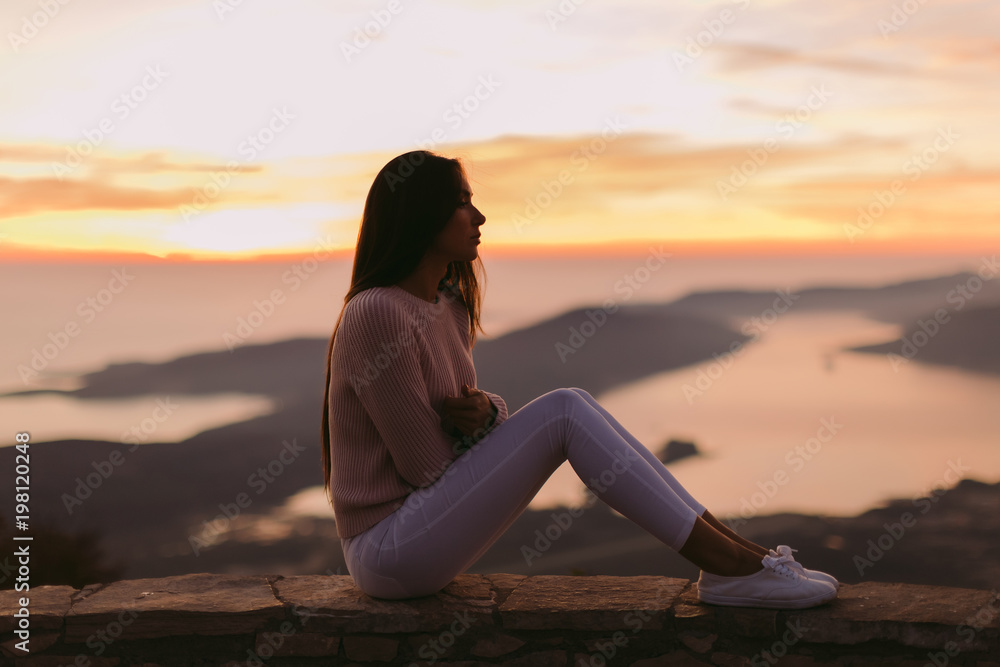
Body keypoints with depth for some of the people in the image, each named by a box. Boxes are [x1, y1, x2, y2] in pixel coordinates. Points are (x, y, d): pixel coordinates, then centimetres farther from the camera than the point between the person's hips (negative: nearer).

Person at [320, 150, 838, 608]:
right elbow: (425, 462, -18)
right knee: (564, 412, -18)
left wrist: (482, 412, -11)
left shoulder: (449, 305, 9)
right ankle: (732, 566, -16)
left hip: (420, 527, 9)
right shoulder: (376, 314, -20)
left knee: (573, 407, -4)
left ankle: (736, 553, -8)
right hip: (388, 551, -9)